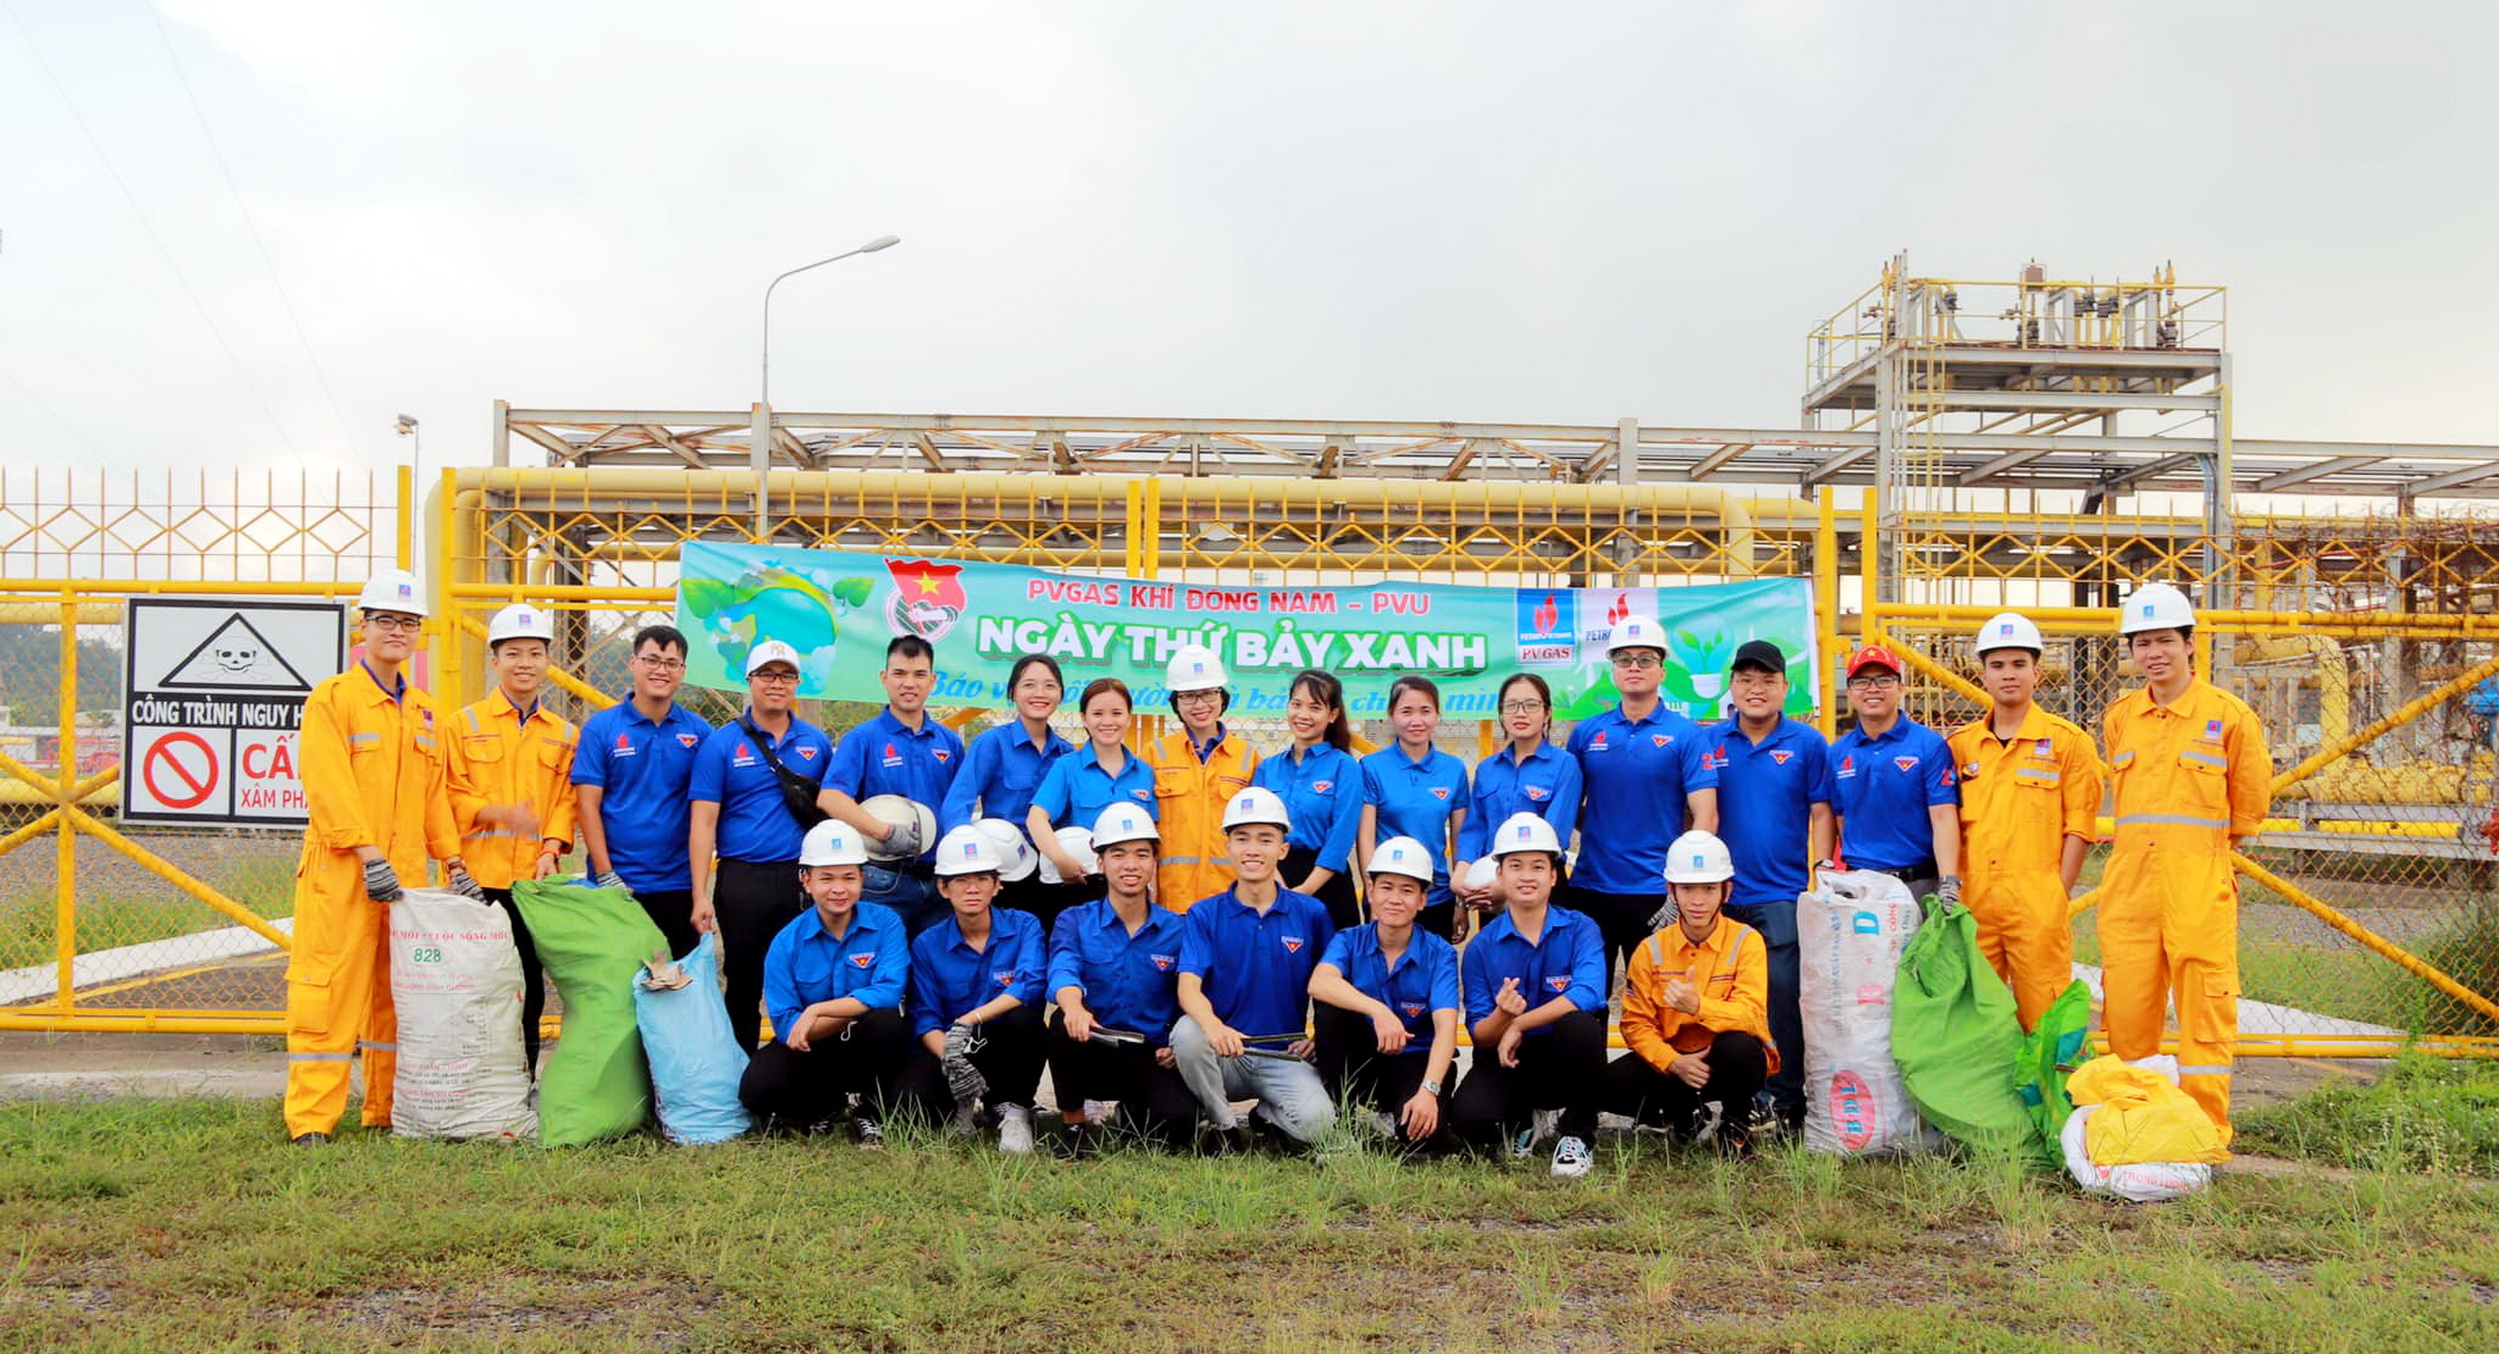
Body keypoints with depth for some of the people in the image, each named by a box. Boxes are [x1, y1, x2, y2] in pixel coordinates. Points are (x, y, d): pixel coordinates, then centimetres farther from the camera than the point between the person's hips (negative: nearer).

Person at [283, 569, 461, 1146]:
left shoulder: (423, 711, 18)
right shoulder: (331, 698, -2)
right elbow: (329, 786, -11)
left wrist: (454, 861, 12)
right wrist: (369, 854, -19)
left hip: (406, 874, 6)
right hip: (340, 875, -6)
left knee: (398, 992, 9)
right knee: (329, 990, -6)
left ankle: (390, 1110, 18)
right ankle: (311, 1120, -1)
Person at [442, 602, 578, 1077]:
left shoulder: (563, 733, 13)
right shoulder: (465, 724, 6)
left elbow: (566, 799, 9)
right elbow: (450, 795, 0)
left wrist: (551, 848, -7)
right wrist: (498, 812, -17)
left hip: (534, 877, 3)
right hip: (479, 876, -2)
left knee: (530, 986, 7)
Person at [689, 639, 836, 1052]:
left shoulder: (816, 742, 8)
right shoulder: (721, 743, 0)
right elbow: (703, 822, -4)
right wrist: (701, 896, -10)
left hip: (803, 879, 2)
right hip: (743, 882, -2)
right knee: (744, 985, 7)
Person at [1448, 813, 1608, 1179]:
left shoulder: (1580, 930, -5)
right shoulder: (1482, 947, -1)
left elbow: (1588, 994, -26)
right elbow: (1479, 1035, -5)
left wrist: (1519, 1025, -21)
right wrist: (1502, 1016, -29)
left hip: (1566, 1064, -1)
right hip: (1506, 1062, 1)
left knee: (1581, 1024, -34)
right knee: (1468, 1120, -29)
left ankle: (1577, 1136, -9)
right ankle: (1521, 1121, 12)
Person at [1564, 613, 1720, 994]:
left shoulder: (1685, 734, -2)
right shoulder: (1586, 732, 7)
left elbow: (1705, 817, -8)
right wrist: (1594, 828, -2)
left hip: (1656, 891, -3)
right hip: (1588, 887, 3)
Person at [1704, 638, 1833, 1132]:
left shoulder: (1807, 744, 4)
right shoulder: (1708, 743, 8)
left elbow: (1821, 813, 5)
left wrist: (1824, 868, -5)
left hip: (1781, 894, -2)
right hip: (1719, 893, 2)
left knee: (1783, 999, -6)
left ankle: (1788, 1102, 4)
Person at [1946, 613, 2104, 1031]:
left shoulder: (2067, 741, 2)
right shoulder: (1960, 744, 12)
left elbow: (2078, 828, 0)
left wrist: (2058, 895, -6)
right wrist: (1953, 892, 5)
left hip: (2038, 904, -4)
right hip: (1973, 902, 4)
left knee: (2043, 1019, -2)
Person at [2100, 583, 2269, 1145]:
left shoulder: (2230, 715, 0)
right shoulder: (2118, 719, 11)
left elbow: (2249, 807, 9)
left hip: (2199, 886, -4)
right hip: (2129, 883, 4)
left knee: (2204, 1012, -3)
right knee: (2126, 1014, 5)